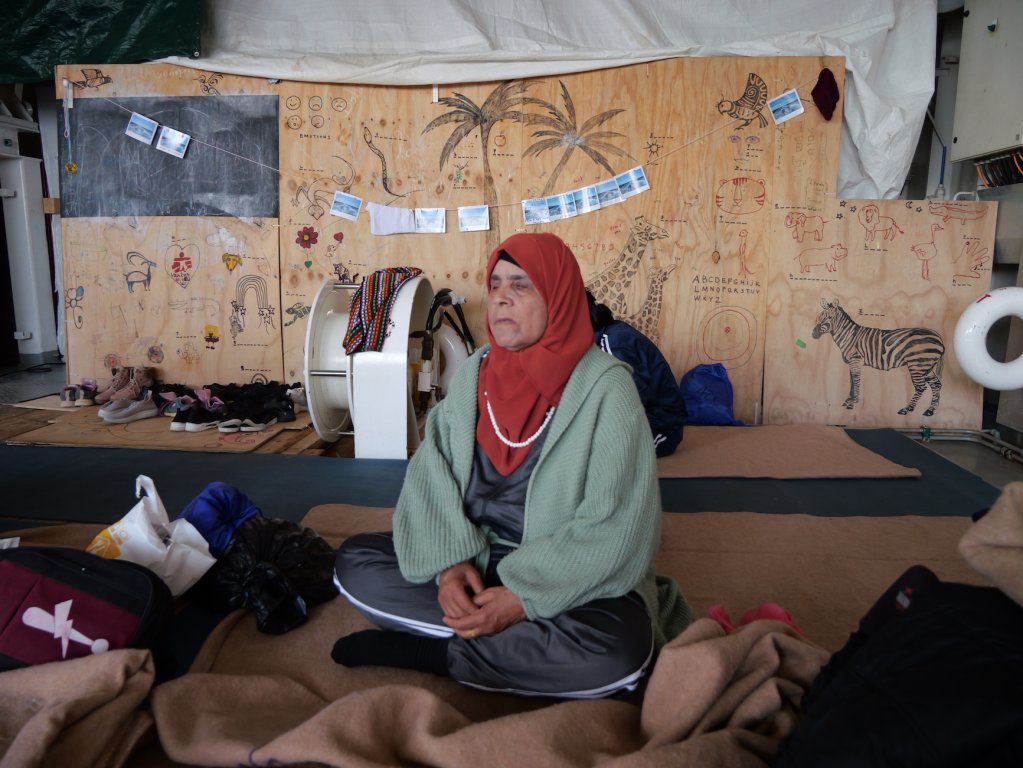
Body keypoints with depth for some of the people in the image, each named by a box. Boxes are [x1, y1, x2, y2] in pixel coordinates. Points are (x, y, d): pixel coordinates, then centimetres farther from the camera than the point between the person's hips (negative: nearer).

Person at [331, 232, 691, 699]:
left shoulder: (604, 387, -13)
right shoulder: (473, 373, 3)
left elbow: (616, 527, -18)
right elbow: (431, 476, -1)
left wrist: (525, 597, -25)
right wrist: (449, 561, -19)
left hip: (566, 580, -4)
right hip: (472, 562, 5)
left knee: (617, 648, -34)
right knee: (354, 562, -11)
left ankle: (432, 651, -14)